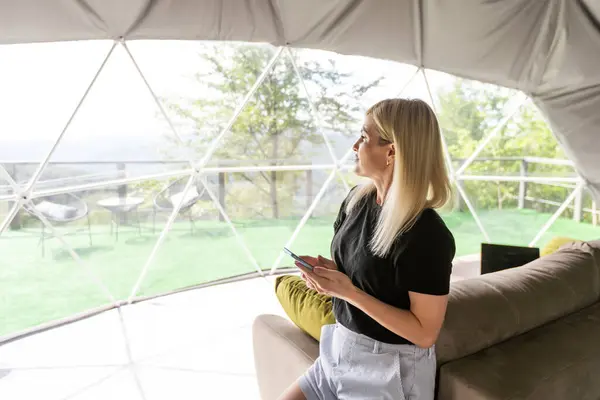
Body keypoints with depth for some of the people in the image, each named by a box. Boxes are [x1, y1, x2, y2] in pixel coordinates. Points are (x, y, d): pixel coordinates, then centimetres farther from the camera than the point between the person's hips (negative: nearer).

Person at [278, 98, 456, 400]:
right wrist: (326, 269, -11)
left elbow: (425, 332, -21)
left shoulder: (427, 234, -26)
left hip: (392, 371, -6)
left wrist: (349, 292, -27)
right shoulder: (356, 200, -3)